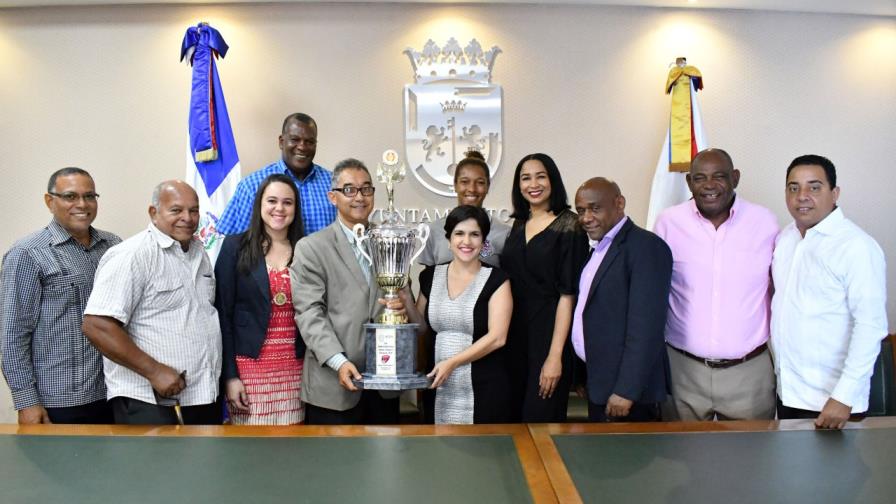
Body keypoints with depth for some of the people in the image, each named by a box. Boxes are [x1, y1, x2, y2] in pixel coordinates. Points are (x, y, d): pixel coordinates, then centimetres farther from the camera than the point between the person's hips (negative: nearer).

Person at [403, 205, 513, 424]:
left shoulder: (496, 280, -6)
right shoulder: (431, 276, 6)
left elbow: (497, 337, -12)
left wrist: (452, 363, -16)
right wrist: (405, 302, -3)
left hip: (485, 388, -3)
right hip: (439, 387, 4)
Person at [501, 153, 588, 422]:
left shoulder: (569, 226, -9)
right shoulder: (518, 225, 9)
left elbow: (568, 294, -14)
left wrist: (555, 355, -18)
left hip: (549, 333, -6)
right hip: (515, 332, 6)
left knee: (540, 418, 2)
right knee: (515, 415, 14)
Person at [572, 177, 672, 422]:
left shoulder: (646, 246, -14)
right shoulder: (599, 248, 13)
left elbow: (646, 325, -21)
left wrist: (626, 392, -22)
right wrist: (584, 377, 11)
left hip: (625, 391, -8)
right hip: (599, 385, 8)